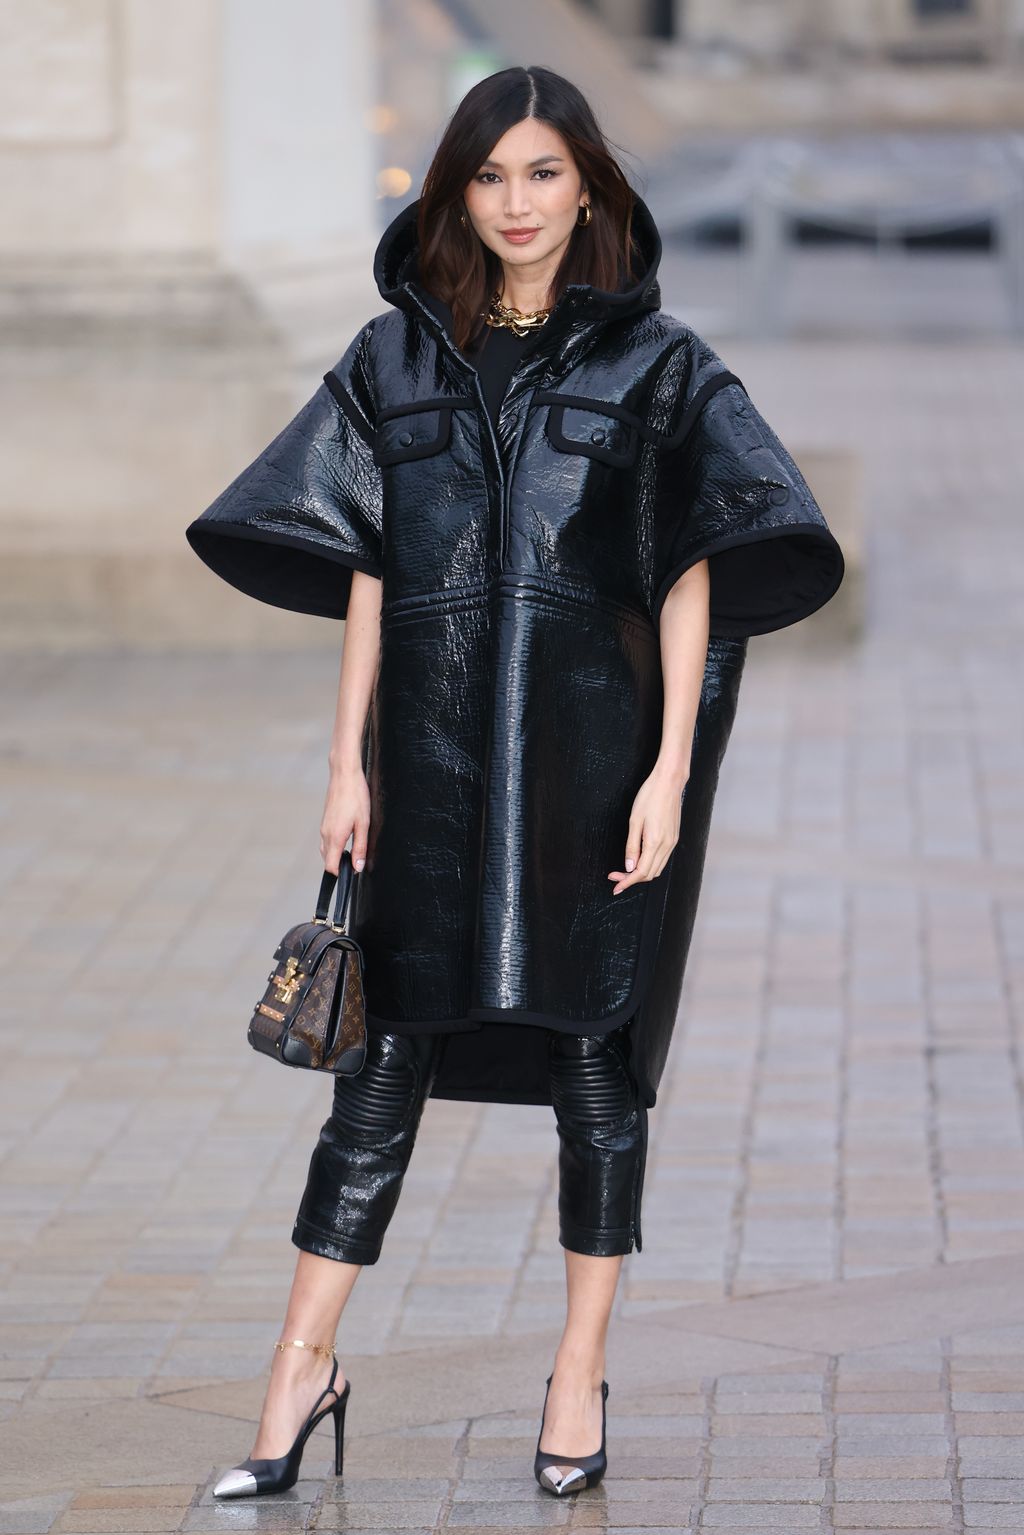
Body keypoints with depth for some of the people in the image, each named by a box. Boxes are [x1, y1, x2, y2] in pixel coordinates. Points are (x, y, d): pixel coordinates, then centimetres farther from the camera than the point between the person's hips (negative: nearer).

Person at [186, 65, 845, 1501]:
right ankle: (302, 1369, 8)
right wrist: (350, 761, 3)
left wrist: (673, 764, -10)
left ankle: (581, 1376, 15)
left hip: (593, 751, -2)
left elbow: (692, 574, -2)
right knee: (388, 1054, 3)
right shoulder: (400, 354, 8)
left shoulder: (655, 361, 1)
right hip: (438, 749, 2)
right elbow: (365, 568, 8)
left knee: (595, 1054, 4)